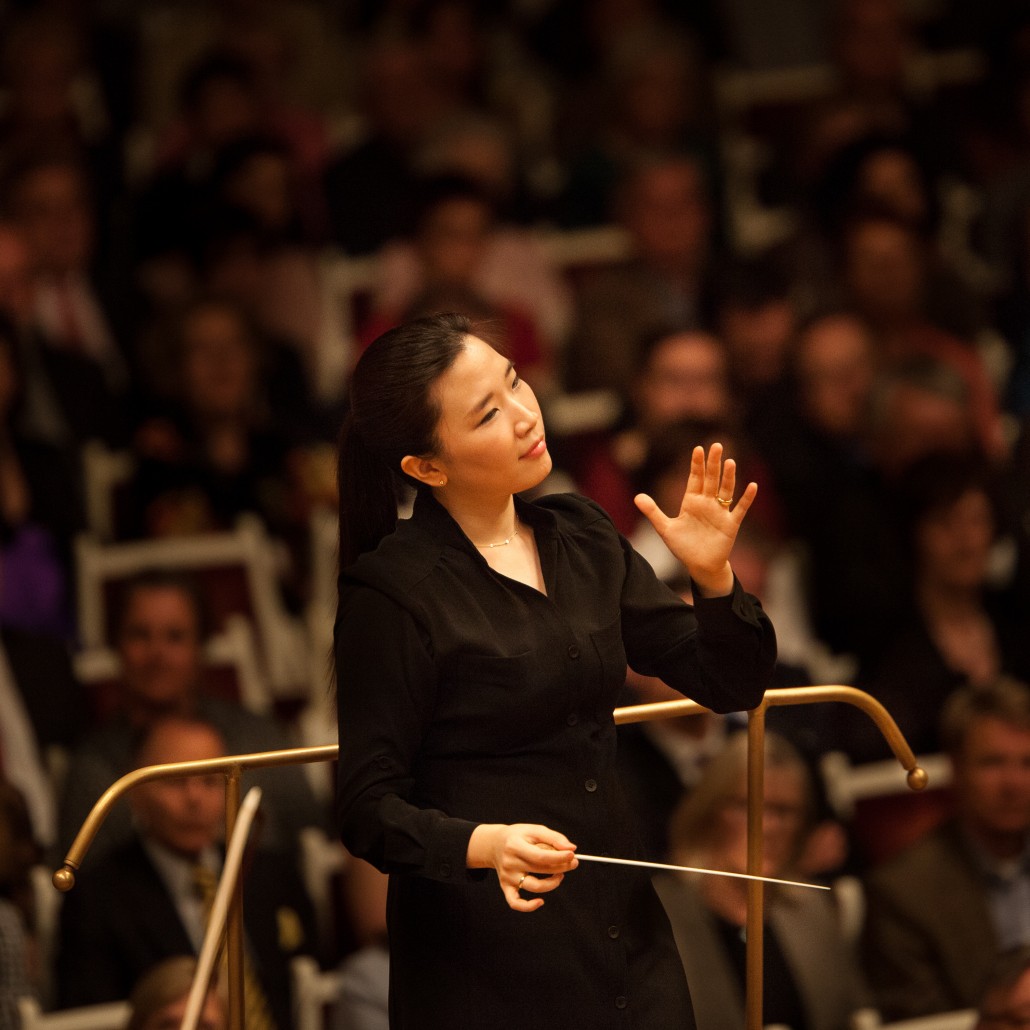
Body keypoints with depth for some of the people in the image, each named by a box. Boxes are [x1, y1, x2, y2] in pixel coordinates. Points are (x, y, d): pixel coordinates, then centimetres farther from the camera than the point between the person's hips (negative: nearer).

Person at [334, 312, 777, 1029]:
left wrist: (713, 578, -11)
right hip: (484, 962, -6)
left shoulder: (582, 538, 5)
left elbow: (731, 686, 7)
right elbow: (370, 809, -13)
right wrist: (486, 845, -31)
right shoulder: (394, 593, -13)